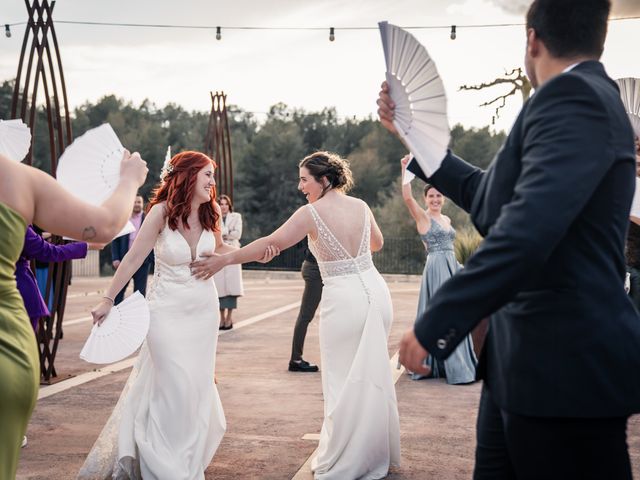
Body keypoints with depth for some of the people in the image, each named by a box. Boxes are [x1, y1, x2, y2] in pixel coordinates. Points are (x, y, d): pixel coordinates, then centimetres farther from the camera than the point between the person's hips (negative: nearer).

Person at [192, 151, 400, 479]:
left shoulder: (312, 213, -12)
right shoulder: (361, 206, 4)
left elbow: (270, 243, -12)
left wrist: (223, 260, -7)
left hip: (344, 299, -6)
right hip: (375, 289, 6)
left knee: (343, 380, 6)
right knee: (373, 373, 17)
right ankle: (376, 453, 31)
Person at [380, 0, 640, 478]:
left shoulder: (573, 97, -17)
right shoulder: (582, 96, 16)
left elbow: (528, 228, -30)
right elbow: (489, 197, 25)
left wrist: (435, 324, -26)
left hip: (566, 364, -10)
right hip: (528, 358, 10)